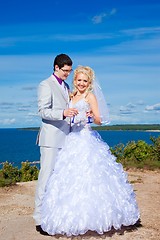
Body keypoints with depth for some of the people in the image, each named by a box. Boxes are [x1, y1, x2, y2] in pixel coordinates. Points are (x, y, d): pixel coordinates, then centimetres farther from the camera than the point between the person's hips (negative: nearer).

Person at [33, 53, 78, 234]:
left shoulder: (66, 86, 20)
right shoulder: (46, 85, -5)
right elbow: (43, 111, -14)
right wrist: (63, 113, -28)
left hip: (65, 138, 8)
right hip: (51, 139, -8)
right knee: (46, 176, -7)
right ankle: (40, 219, 0)